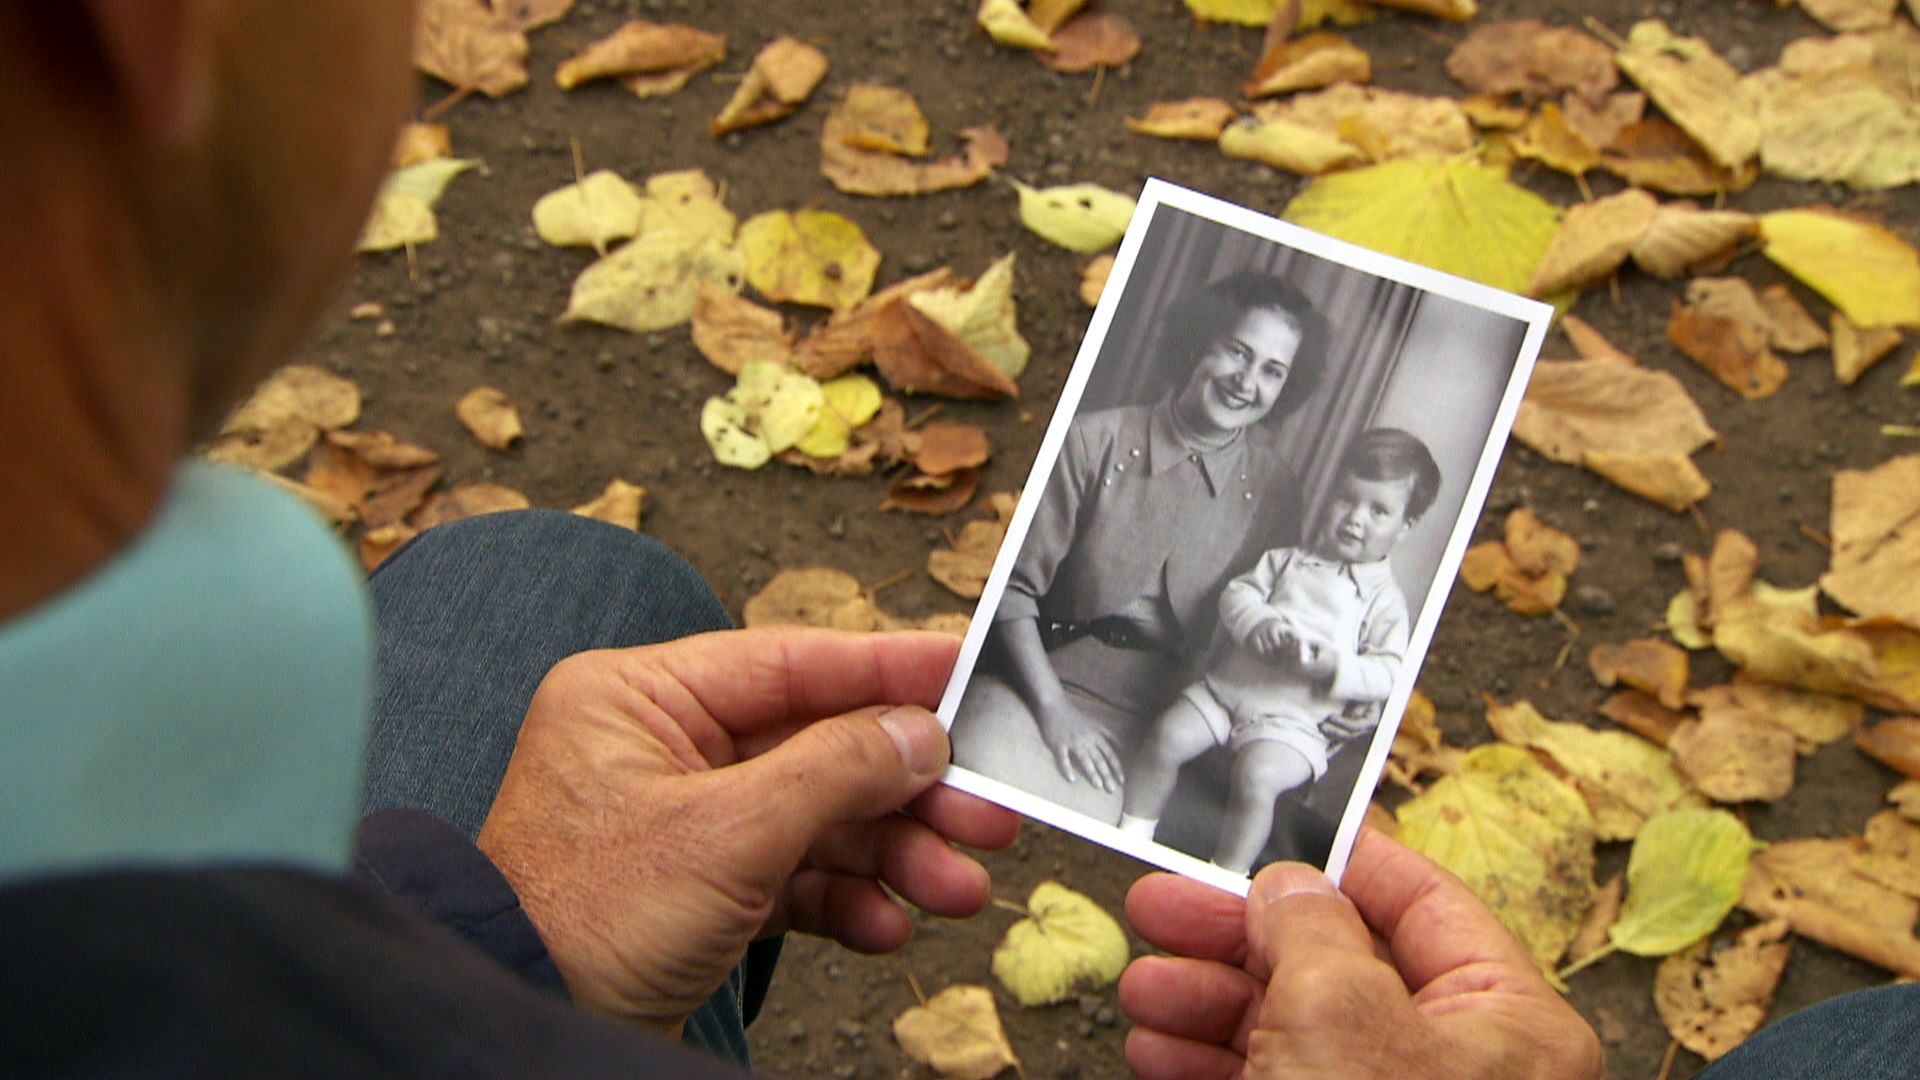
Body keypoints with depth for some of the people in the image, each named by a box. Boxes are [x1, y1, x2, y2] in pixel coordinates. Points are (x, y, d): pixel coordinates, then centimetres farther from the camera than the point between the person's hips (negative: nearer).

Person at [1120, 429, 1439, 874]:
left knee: (1257, 778, -28)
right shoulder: (1286, 560, 15)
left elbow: (1390, 670, -5)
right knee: (1168, 736, -16)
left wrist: (1336, 667, -22)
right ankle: (1132, 835, 1)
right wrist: (1257, 623, -16)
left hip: (1294, 720, -4)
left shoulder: (1385, 599, 4)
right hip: (1228, 684, 4)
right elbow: (1237, 592, 6)